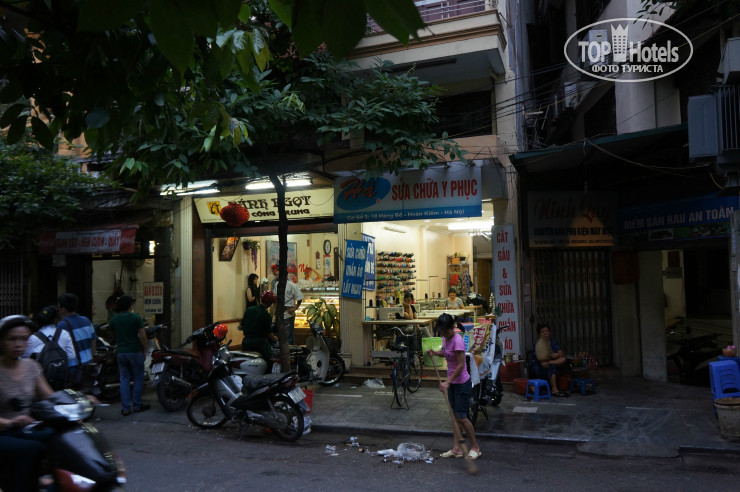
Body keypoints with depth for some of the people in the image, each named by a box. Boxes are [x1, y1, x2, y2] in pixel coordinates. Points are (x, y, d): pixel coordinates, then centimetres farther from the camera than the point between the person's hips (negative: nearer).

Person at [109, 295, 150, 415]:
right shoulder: (135, 318, -11)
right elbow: (142, 336, -12)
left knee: (124, 379, 9)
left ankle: (125, 408, 8)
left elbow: (114, 336, 12)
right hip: (135, 351, -4)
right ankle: (137, 405, 13)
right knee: (138, 378, 8)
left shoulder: (113, 319, 4)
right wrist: (144, 349, 0)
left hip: (120, 352, 5)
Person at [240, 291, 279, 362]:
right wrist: (275, 338, 14)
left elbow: (241, 327, 9)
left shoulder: (248, 309, 3)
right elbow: (269, 333, -7)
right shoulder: (266, 315, -12)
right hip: (260, 342, -5)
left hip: (246, 342, 5)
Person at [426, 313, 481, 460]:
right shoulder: (445, 339, 4)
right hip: (452, 382, 9)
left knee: (461, 417, -3)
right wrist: (434, 352, 6)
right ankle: (456, 449, 14)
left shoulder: (457, 340, -23)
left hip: (462, 383, -9)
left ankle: (475, 447, 14)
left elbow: (460, 365, -25)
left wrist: (447, 382, -26)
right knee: (455, 416, 9)